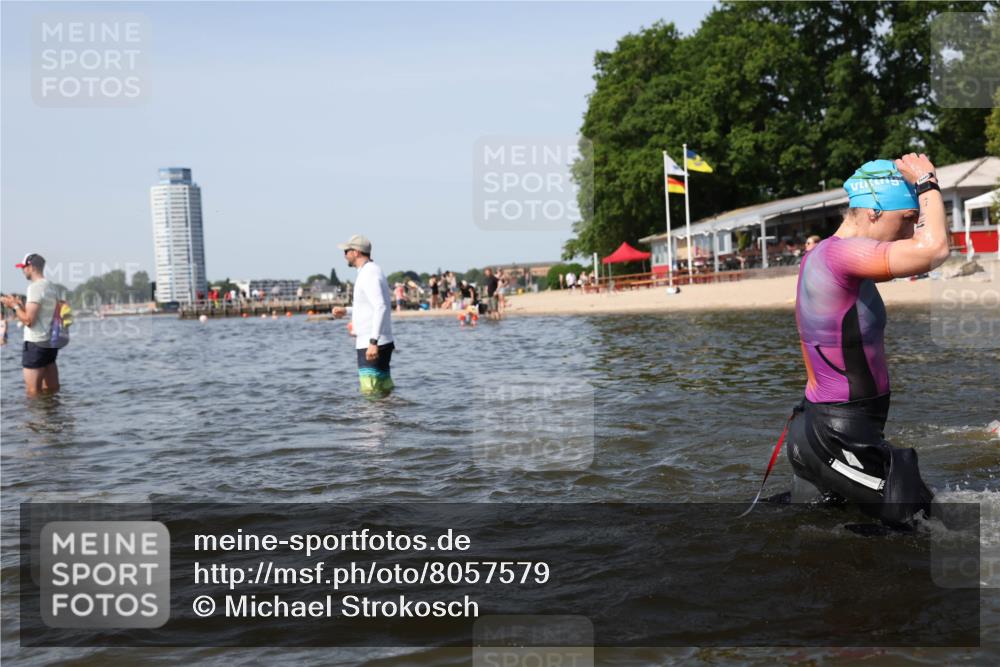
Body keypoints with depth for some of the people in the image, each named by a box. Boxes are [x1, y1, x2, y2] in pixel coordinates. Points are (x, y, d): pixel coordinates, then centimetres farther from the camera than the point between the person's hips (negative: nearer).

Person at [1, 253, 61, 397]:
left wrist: (14, 305, -4)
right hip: (50, 343, 9)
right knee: (52, 391, 10)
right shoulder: (51, 287, 12)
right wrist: (21, 305, 16)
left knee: (33, 393, -5)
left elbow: (28, 320, -18)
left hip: (35, 344, -9)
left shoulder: (35, 287, -14)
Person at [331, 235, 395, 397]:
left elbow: (381, 307, -25)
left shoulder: (369, 274, -14)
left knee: (371, 393, -11)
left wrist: (373, 341, -30)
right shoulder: (372, 271, 17)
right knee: (385, 392, 11)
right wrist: (346, 311, 21)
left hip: (370, 346, -10)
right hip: (380, 343, 10)